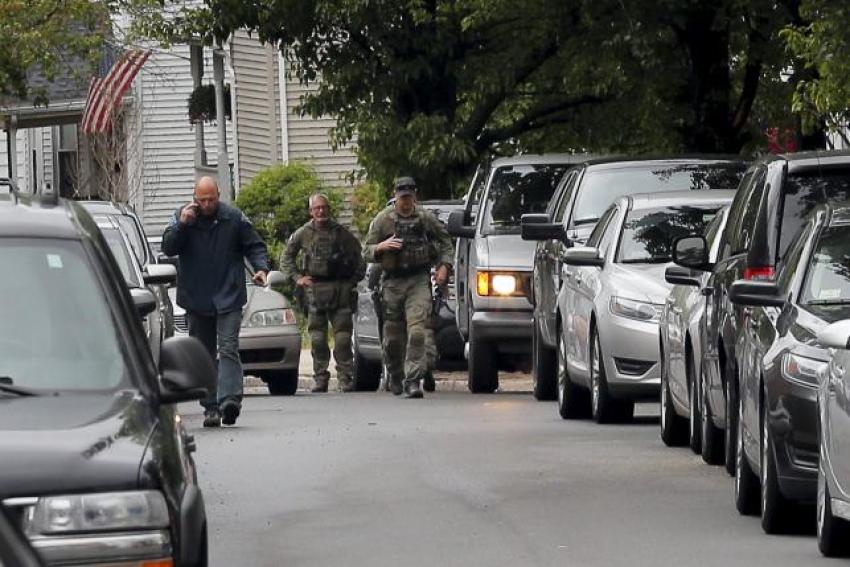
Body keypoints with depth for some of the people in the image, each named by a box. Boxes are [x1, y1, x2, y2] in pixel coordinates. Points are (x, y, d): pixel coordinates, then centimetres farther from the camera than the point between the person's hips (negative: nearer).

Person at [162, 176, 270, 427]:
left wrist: (261, 268, -10)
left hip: (228, 297, -2)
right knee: (203, 356, 5)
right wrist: (182, 224, -16)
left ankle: (229, 399, -25)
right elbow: (168, 247, -3)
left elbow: (255, 246, 8)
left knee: (228, 349, -14)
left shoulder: (235, 218, 2)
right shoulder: (182, 216, 4)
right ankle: (211, 407, 8)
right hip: (196, 300, 2)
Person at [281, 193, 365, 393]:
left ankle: (345, 378, 0)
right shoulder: (303, 234, 8)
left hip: (340, 288, -1)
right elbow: (286, 258, 18)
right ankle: (320, 379, 5)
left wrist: (354, 279, 4)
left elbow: (358, 258, 15)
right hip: (315, 290, 1)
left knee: (343, 337, -4)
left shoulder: (341, 233, 7)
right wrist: (297, 277, 6)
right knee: (317, 338, 0)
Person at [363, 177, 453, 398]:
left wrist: (444, 266, 5)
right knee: (393, 334, 5)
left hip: (418, 281, -1)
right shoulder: (383, 219, 4)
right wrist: (382, 247, -14)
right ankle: (395, 377, 28)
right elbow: (366, 251, 7)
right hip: (392, 282, 1)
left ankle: (412, 380, -20)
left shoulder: (426, 218, 6)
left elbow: (445, 242, 19)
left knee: (417, 330, -16)